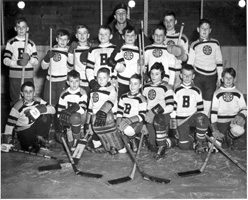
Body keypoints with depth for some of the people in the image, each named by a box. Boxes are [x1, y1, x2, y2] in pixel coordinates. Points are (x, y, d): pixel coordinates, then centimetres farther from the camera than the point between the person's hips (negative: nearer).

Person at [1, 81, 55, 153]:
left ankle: (40, 138, -7)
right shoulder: (18, 106, -15)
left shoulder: (38, 101, -6)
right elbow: (10, 123, -12)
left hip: (37, 127, 4)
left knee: (47, 116, -20)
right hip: (23, 131, -4)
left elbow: (53, 109, -12)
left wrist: (44, 109, -33)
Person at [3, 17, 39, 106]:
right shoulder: (11, 42, 3)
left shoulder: (31, 44, 8)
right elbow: (5, 60, -5)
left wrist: (29, 58, -19)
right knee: (15, 101, 4)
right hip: (14, 76, -1)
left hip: (28, 76, 1)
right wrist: (17, 63, -21)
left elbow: (36, 62, 2)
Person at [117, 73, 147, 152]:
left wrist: (130, 120, -24)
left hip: (136, 122, -5)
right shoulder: (123, 97, 15)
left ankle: (132, 140, 0)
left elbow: (142, 116, -10)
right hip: (124, 121, 5)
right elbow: (119, 110, 14)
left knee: (128, 130, -37)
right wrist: (118, 120, -6)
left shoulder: (141, 99, -4)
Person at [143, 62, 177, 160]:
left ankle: (162, 147, -23)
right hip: (150, 117, 5)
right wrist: (146, 113, 6)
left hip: (163, 115, -5)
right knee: (152, 147, -3)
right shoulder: (146, 87, 12)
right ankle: (170, 141, 27)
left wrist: (155, 112, -20)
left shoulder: (166, 87, -6)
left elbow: (170, 107, -13)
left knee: (158, 120, -42)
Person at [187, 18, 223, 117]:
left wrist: (220, 77, 8)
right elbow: (190, 64, 4)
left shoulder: (215, 43, 9)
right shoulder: (194, 45, 3)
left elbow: (219, 61, 11)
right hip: (198, 76, -1)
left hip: (211, 77, 2)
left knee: (208, 103, 2)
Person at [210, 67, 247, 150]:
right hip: (220, 121, 0)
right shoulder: (217, 93, 5)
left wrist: (241, 115, -14)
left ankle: (230, 137, 2)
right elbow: (213, 110, 2)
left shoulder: (238, 94, 8)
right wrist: (214, 125, -5)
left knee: (239, 130, -35)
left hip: (234, 120, 0)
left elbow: (244, 109, 9)